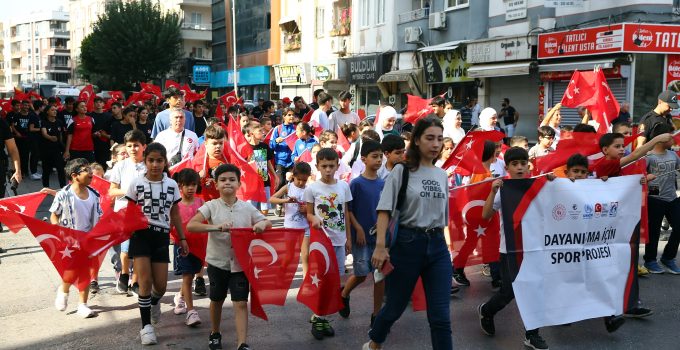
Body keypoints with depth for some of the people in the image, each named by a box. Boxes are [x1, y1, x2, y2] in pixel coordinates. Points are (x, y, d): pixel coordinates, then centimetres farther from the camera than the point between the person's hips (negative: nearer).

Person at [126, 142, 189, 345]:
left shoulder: (171, 185, 5)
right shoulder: (136, 184, -3)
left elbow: (175, 214, 11)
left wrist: (182, 238, 10)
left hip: (162, 236, 3)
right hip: (141, 235, -2)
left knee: (161, 284, 4)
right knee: (145, 281, -7)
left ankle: (154, 302, 41)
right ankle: (146, 326, 6)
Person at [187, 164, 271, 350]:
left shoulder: (247, 207, -1)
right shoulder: (211, 206, -7)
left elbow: (268, 223, 7)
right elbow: (190, 226, -18)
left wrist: (262, 224, -18)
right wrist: (216, 227, -32)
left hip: (240, 262, 0)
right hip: (217, 261, 0)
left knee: (241, 303, -4)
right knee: (216, 300, 17)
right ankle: (215, 334, 39)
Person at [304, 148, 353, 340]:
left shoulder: (344, 186, 3)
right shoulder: (312, 188, -6)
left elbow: (346, 214, 9)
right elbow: (309, 213, 1)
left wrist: (348, 238, 10)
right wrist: (314, 220, -22)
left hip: (339, 240, 3)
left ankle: (322, 316, 20)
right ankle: (317, 318, 12)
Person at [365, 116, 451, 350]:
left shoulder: (442, 175, 10)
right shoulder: (402, 171, -6)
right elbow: (384, 211, -12)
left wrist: (440, 242, 17)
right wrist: (380, 246, -21)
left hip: (438, 246, 4)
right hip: (407, 243, -4)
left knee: (441, 315, -1)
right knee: (396, 305, 13)